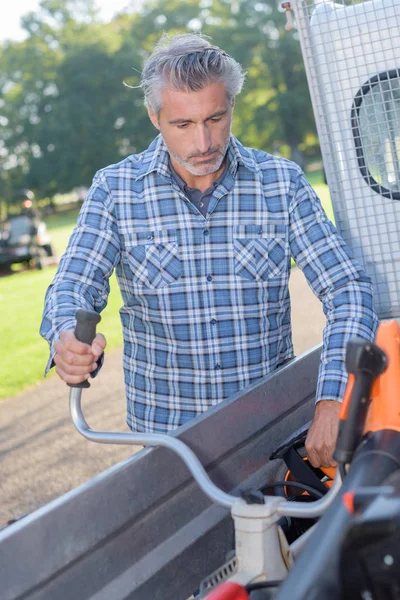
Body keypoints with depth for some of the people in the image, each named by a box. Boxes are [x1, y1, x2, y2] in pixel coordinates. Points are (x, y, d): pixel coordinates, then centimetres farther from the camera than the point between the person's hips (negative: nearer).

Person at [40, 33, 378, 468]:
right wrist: (68, 341, -33)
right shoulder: (115, 189, -1)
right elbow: (71, 287, -7)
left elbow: (347, 289, -4)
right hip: (165, 431, 0)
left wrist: (333, 402, -20)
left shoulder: (281, 182, -1)